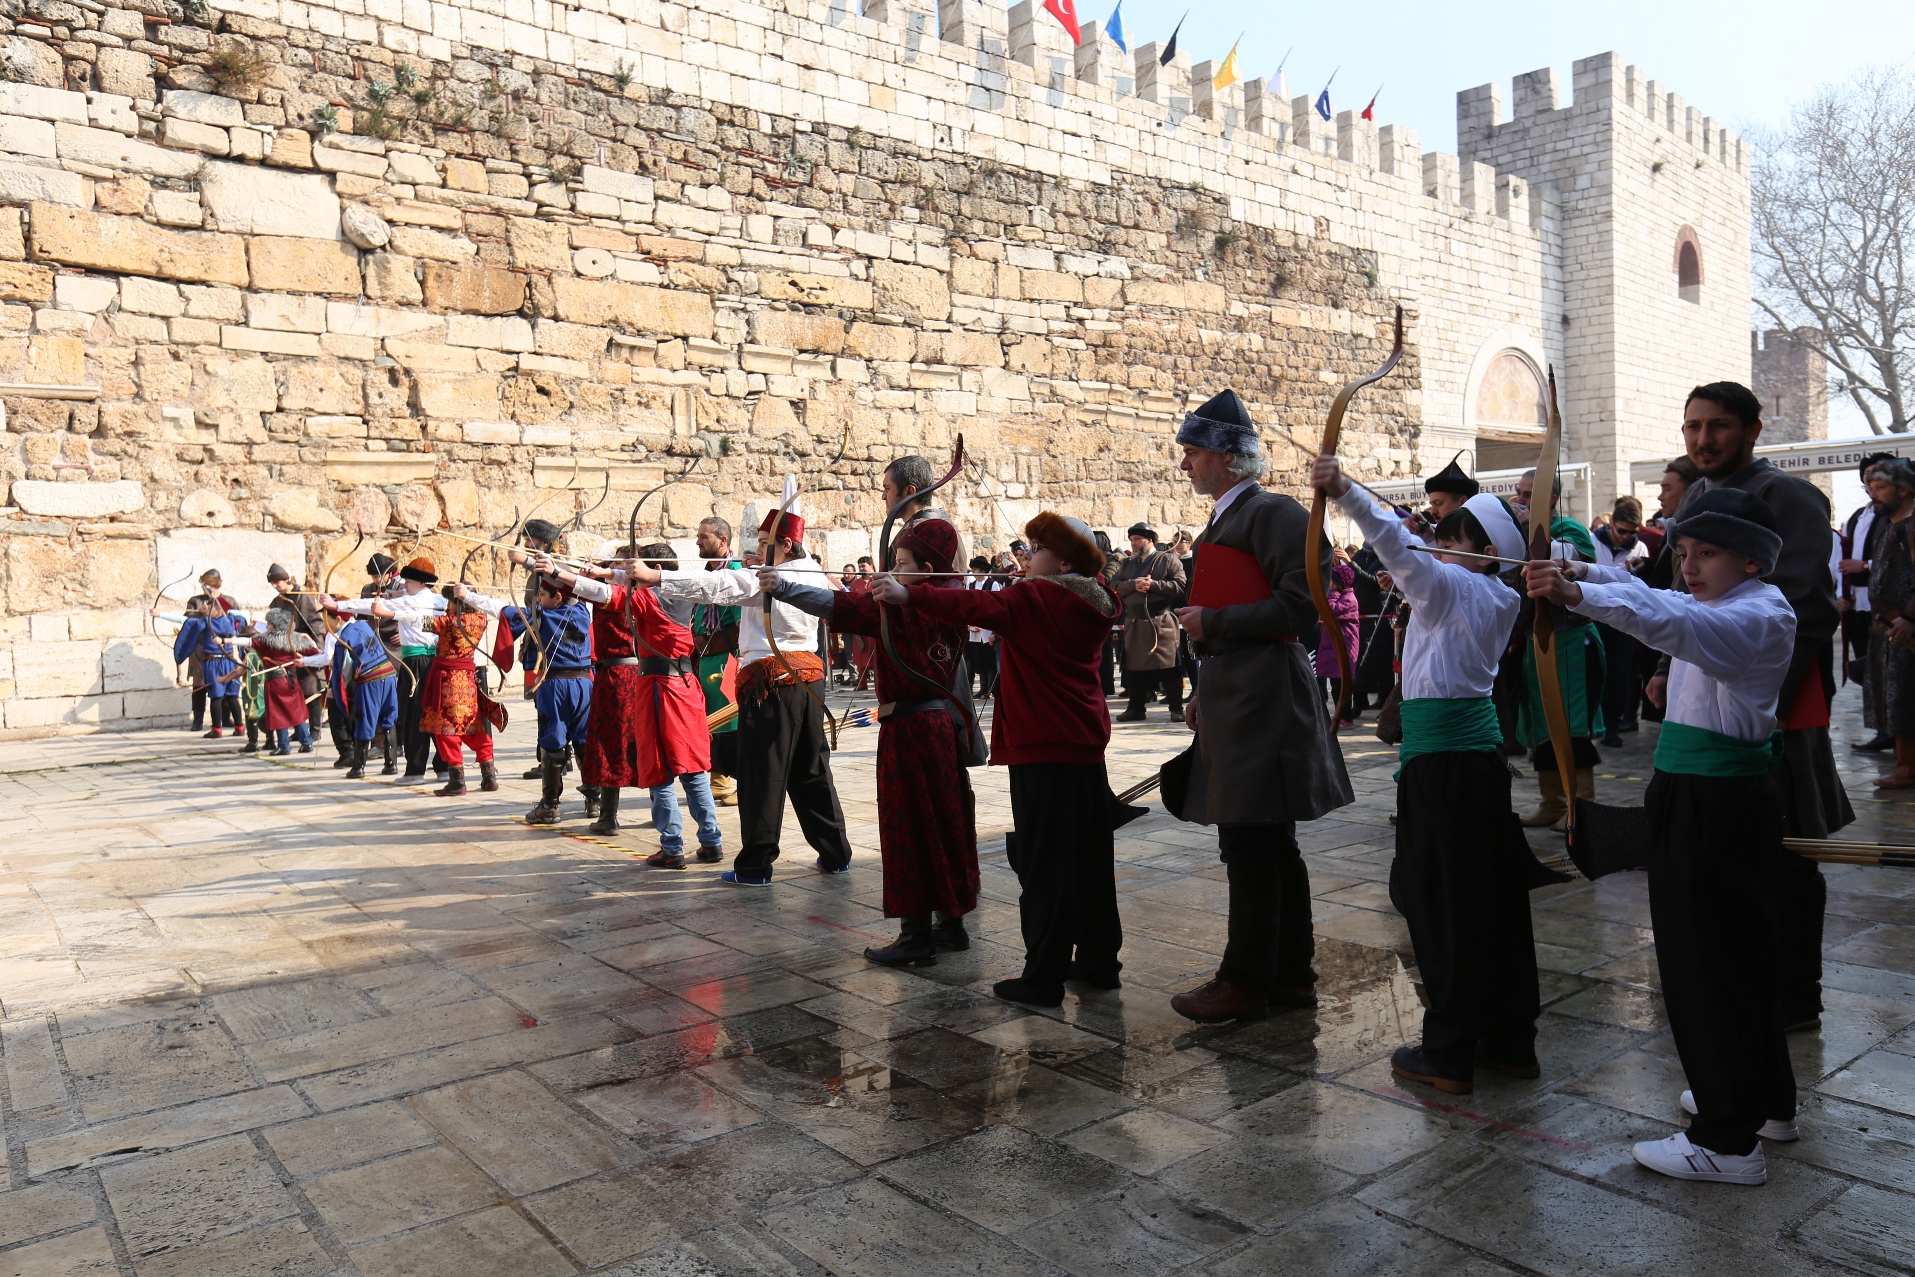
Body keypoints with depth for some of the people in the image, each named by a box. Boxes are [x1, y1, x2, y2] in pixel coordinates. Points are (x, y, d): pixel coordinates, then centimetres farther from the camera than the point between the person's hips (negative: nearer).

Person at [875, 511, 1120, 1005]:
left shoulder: (1035, 598, -13)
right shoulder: (1090, 606, 11)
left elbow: (978, 607, -27)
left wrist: (910, 594, -30)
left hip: (1043, 749, -8)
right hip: (1086, 747, 8)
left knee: (1043, 862, -3)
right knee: (1090, 857, 15)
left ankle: (1044, 976, 1)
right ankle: (1099, 960, 25)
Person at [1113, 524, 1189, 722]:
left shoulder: (1169, 559, 4)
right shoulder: (1126, 564, 18)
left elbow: (1180, 585, -7)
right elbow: (1115, 588, 7)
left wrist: (1153, 584, -16)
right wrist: (1133, 584, -11)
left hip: (1162, 621, -5)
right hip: (1134, 622, 5)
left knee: (1168, 665, -6)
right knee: (1134, 665, 6)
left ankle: (1176, 708, 1)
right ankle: (1135, 708, 15)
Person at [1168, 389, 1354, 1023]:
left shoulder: (1273, 513, -11)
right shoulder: (1224, 522, 18)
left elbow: (1298, 607, -18)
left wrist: (1212, 621, -15)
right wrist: (1204, 694, 20)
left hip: (1262, 704, -10)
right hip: (1235, 702, 10)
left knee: (1249, 847, -3)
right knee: (1272, 846, 15)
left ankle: (1246, 981, 7)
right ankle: (1290, 972, 25)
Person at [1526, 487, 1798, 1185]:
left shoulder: (1764, 615, -17)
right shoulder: (1715, 608, 13)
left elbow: (1677, 622, -36)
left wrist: (1579, 595, -48)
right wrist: (1587, 573, -2)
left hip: (1719, 803, -10)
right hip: (1694, 794, 10)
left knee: (1704, 960, -5)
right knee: (1736, 948, 20)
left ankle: (1730, 1141, 3)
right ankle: (1767, 1099, 36)